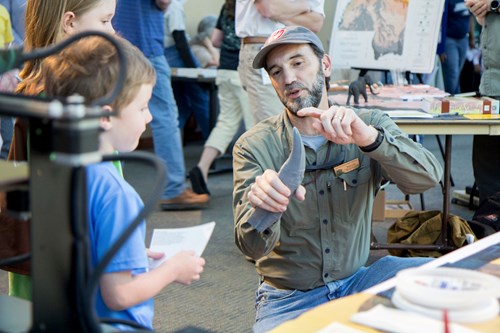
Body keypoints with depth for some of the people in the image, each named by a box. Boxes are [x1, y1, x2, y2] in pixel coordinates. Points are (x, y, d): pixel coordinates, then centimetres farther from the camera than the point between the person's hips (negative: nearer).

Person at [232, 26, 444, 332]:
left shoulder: (369, 125, -2)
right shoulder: (254, 146, -8)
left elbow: (429, 177, -20)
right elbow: (253, 247, -18)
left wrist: (367, 137, -37)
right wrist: (261, 211, -42)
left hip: (356, 282, 2)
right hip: (289, 299, -1)